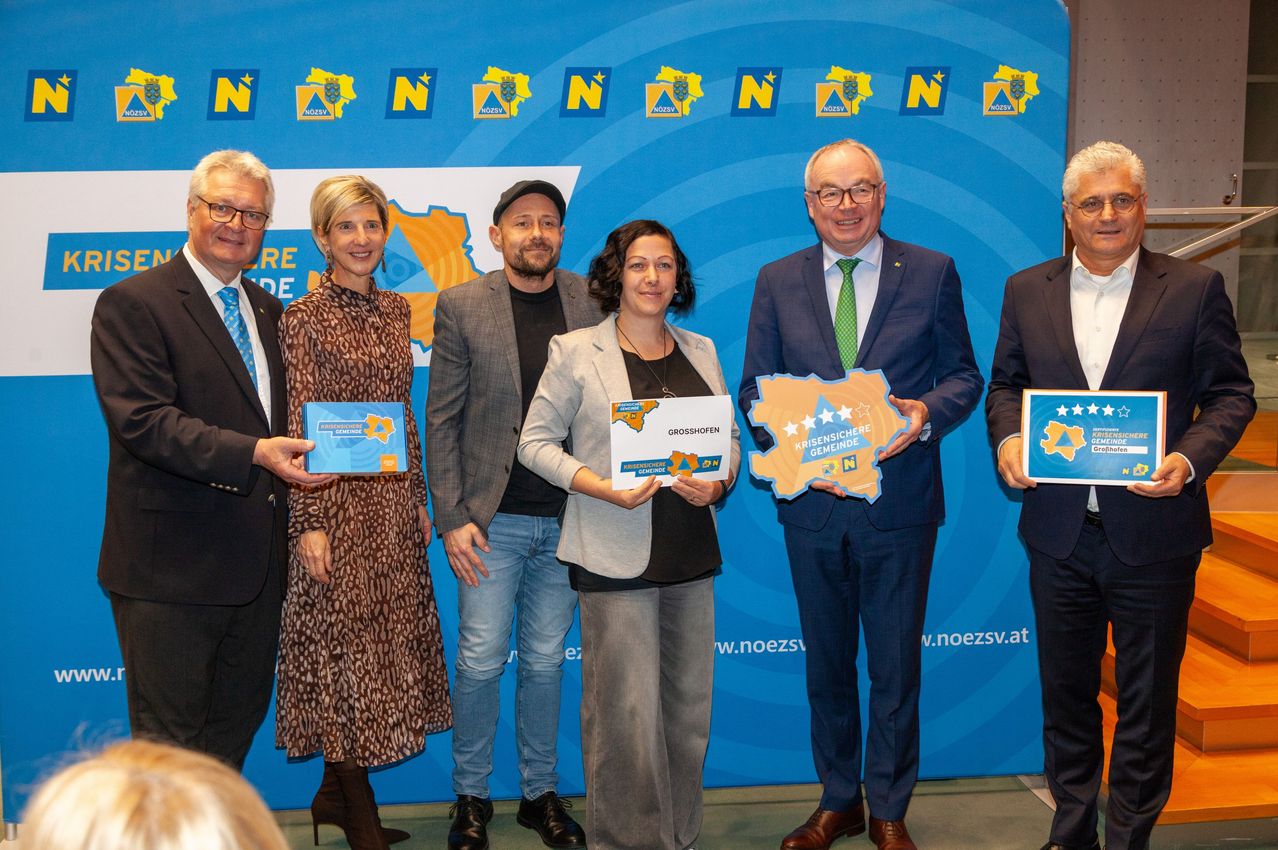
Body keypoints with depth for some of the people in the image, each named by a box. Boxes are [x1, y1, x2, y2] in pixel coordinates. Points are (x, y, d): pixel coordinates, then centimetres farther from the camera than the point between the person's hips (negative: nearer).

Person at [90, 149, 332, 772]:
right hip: (172, 564, -7)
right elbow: (142, 419, -19)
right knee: (169, 740, 2)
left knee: (239, 721, 18)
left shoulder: (269, 311, 16)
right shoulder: (132, 304, -7)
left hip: (257, 563, 7)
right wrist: (251, 453, -29)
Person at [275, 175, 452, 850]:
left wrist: (419, 497, 12)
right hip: (337, 498, -7)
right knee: (345, 643, 1)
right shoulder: (304, 318, -8)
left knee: (386, 640, 11)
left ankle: (334, 792, 27)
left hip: (393, 498, 7)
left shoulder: (395, 310, 11)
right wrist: (308, 522, -16)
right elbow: (298, 427, -11)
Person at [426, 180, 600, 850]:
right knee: (480, 662, 3)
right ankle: (470, 796, 22)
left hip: (568, 519, 2)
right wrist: (451, 517, -6)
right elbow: (442, 418, 0)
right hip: (492, 519, -1)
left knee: (545, 661, 12)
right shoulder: (461, 306, 0)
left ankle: (541, 793, 27)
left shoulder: (593, 302, 3)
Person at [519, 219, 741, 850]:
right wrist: (603, 488, -15)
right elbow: (536, 442, -1)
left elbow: (729, 436, 16)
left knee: (690, 704, 10)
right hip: (615, 555, -4)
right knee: (626, 711, -3)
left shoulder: (701, 351, 13)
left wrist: (719, 483, -5)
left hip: (692, 550, 5)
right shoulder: (575, 351, 0)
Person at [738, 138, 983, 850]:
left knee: (896, 664, 9)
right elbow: (755, 388, 4)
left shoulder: (932, 272, 1)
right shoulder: (778, 282, 5)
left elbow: (964, 374, 3)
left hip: (900, 502, -2)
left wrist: (928, 412, -18)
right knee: (827, 662, 15)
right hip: (812, 500, 2)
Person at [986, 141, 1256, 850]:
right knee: (1065, 693, 16)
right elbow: (1004, 384, 12)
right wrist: (1006, 438, -8)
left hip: (1153, 531, -2)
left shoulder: (1195, 287, -1)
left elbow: (1230, 393, -1)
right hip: (1057, 530, 3)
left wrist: (1190, 458, -18)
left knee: (1146, 702, 9)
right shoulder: (1026, 291, 7)